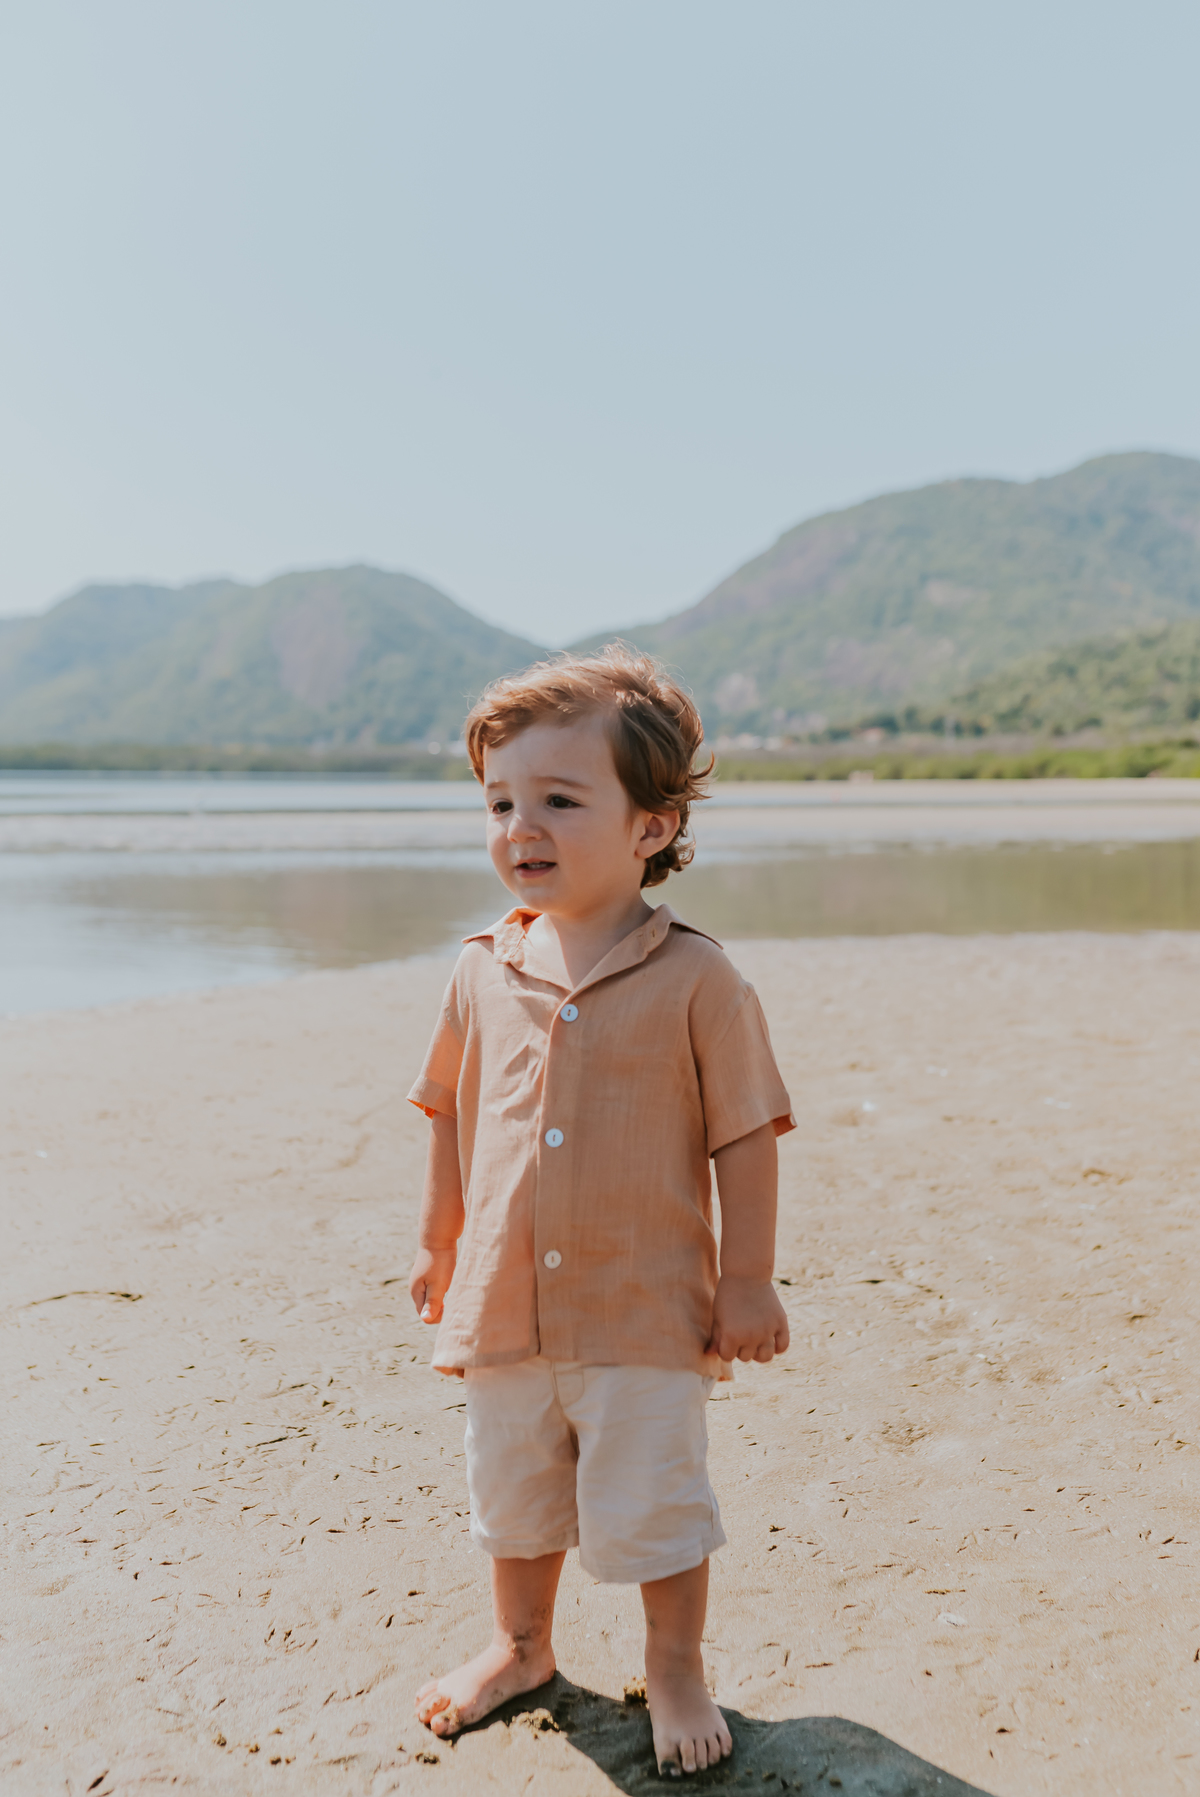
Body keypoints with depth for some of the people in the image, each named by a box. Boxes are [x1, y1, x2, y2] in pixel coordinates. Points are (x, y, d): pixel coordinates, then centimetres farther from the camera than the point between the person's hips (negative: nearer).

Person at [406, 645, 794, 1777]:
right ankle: (520, 1648, 45)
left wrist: (748, 1280, -7)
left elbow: (745, 1134, -8)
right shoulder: (485, 973, -2)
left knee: (655, 1509, 8)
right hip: (505, 1305, 4)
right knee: (513, 1499, 21)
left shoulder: (695, 981, -14)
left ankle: (675, 1670, 34)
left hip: (648, 1311, -4)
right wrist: (438, 1245, 15)